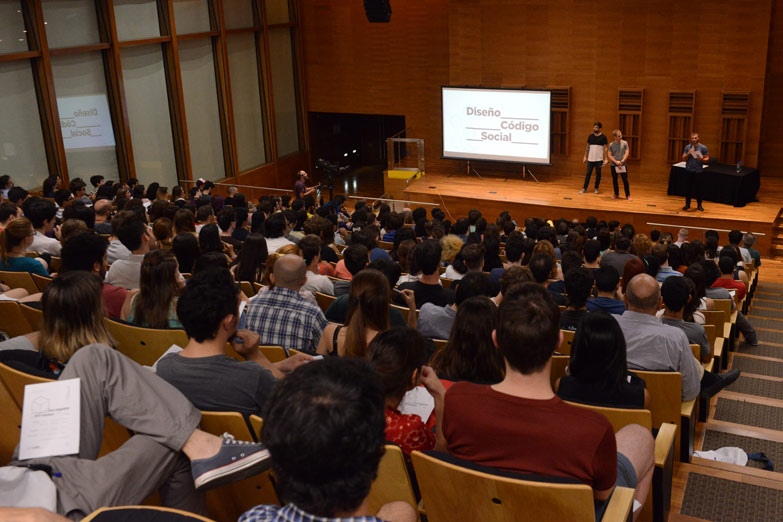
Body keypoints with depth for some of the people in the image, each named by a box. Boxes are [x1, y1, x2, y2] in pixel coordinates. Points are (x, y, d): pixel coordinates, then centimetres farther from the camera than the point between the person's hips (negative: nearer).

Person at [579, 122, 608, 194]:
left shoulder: (603, 137, -1)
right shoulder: (590, 136, 8)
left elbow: (605, 148, -1)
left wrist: (605, 159, -8)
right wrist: (585, 156, 7)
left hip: (599, 159, -2)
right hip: (590, 159, 2)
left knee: (598, 174, 4)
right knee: (588, 173, 1)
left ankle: (596, 188, 15)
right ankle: (584, 188, 5)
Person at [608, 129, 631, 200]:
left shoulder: (625, 143, -2)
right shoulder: (611, 145, 0)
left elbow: (627, 153, -4)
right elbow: (609, 155, -1)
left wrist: (622, 161, -15)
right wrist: (616, 161, -14)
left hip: (623, 165, -1)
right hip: (614, 165, 1)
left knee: (625, 180, -2)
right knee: (614, 180, 9)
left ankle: (628, 195, 6)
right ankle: (616, 194, 23)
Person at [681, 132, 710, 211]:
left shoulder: (703, 148, 1)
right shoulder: (687, 147, 6)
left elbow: (707, 159, 2)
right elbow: (684, 159, 4)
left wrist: (702, 159, -19)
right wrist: (689, 153, -12)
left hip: (698, 172, -2)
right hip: (688, 171, 2)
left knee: (698, 189, 0)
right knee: (688, 188, 5)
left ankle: (699, 205, 11)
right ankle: (687, 204, 15)